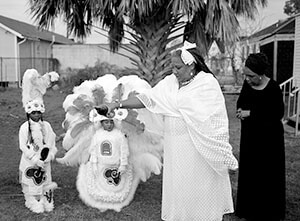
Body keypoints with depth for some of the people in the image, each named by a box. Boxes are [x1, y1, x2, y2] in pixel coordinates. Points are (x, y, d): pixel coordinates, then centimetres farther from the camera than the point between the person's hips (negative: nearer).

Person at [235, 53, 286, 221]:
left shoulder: (273, 88, -19)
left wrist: (251, 113, -21)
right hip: (250, 134, 6)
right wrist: (240, 109, -10)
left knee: (267, 174, 3)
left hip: (268, 137, -6)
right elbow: (241, 101, 14)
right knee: (249, 171, 12)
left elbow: (278, 113, -19)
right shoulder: (247, 84, 0)